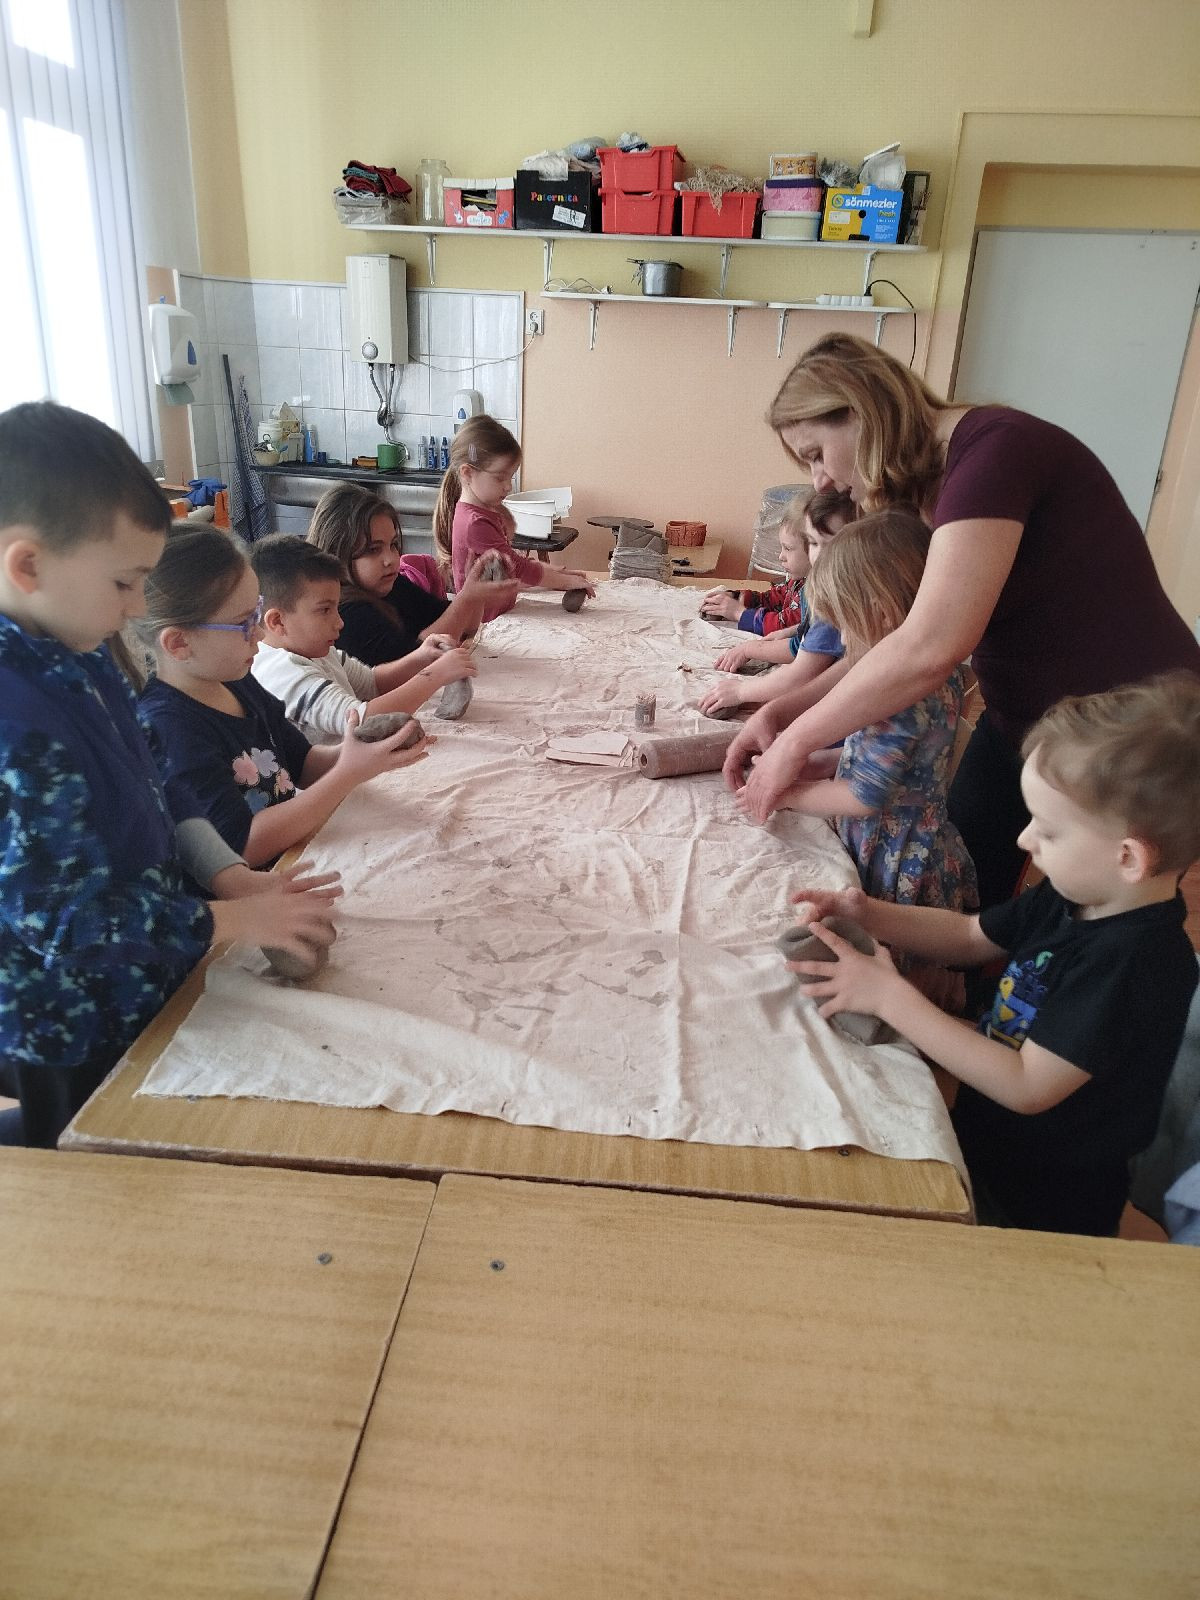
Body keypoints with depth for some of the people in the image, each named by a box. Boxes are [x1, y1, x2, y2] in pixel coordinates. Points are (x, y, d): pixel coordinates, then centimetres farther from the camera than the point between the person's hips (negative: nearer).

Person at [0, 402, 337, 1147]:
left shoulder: (80, 661, -3)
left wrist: (228, 873, -5)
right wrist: (234, 921, -21)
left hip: (136, 992, 8)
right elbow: (65, 920, -28)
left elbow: (149, 795, 8)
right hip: (76, 1035, -8)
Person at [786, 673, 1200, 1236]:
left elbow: (1026, 1088, -29)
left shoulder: (1132, 962, -29)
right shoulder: (1073, 896, -4)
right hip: (982, 1131, 7)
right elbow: (969, 936, 11)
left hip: (1038, 1206, -7)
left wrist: (892, 997, -29)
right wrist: (867, 913, -6)